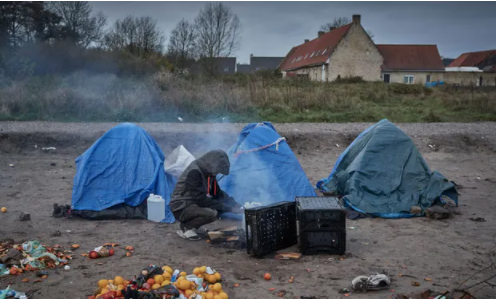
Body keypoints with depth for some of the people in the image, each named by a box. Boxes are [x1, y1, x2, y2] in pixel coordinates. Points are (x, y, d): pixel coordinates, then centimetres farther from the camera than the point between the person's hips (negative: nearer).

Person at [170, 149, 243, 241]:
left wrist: (235, 205, -5)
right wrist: (228, 208, -25)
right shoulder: (194, 172, -25)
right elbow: (201, 200, -27)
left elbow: (218, 193, 10)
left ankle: (194, 225, 8)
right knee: (211, 214, -31)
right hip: (182, 208, -9)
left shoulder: (208, 171, 2)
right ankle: (186, 227, -7)